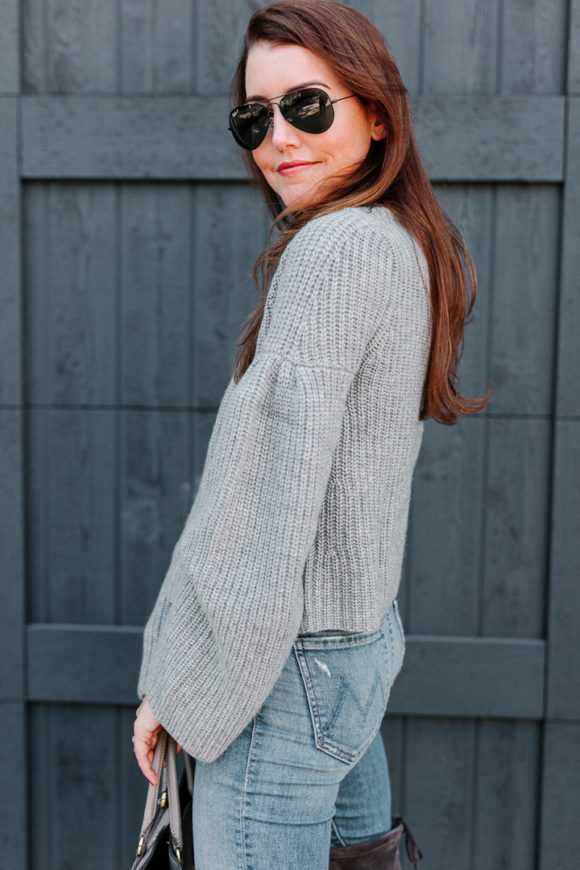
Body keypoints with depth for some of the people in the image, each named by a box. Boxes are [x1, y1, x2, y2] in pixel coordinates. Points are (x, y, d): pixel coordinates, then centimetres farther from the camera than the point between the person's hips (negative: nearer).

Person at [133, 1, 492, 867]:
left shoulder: (335, 249, -19)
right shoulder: (412, 245, 7)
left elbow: (274, 497, -22)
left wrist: (173, 678, -15)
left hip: (288, 667, -9)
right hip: (367, 633, 9)